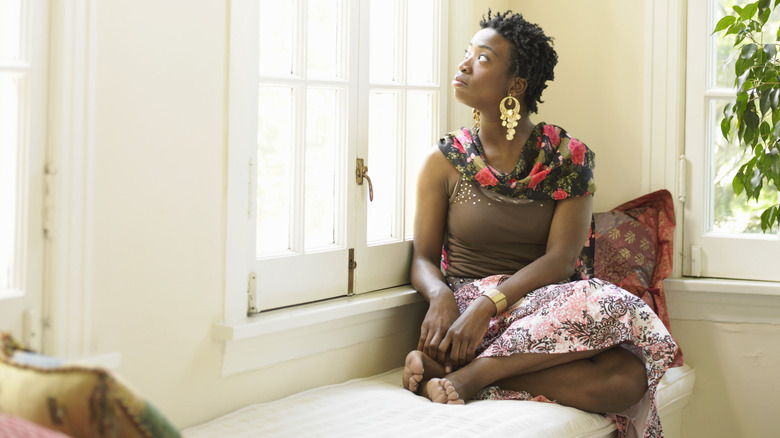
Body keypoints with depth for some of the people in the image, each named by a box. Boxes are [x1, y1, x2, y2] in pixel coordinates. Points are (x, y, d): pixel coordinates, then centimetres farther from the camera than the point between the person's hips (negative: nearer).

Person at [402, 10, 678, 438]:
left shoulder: (568, 158, 2)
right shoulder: (443, 162, 7)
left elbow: (561, 259, -8)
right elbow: (423, 258, 6)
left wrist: (489, 304, -24)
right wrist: (441, 296, -19)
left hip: (546, 303, 2)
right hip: (466, 303, -2)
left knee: (627, 378, -34)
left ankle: (465, 372, -29)